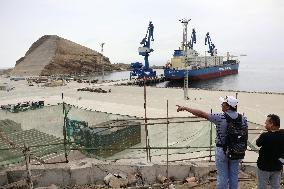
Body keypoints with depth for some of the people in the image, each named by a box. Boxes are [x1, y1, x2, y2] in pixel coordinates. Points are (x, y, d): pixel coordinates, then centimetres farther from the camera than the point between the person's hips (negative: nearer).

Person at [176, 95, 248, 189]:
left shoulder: (220, 117, -19)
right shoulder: (243, 118, -4)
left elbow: (201, 114, -19)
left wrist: (185, 108, -11)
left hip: (222, 150, -4)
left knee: (222, 176, 8)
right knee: (233, 175, 18)